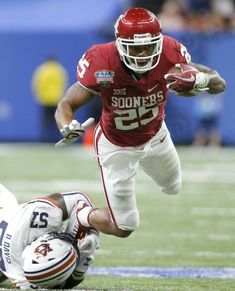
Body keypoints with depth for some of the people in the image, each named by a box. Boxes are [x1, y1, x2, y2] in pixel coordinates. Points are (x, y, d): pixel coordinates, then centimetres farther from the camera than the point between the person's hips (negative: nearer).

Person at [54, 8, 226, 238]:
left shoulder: (169, 53, -30)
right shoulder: (101, 63, -36)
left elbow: (219, 84, -23)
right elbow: (66, 105, -30)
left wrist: (197, 79, -47)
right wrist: (68, 128, -53)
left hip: (156, 136, 4)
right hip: (116, 146, -4)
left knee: (173, 187, 32)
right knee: (123, 228, 0)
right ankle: (83, 218, 33)